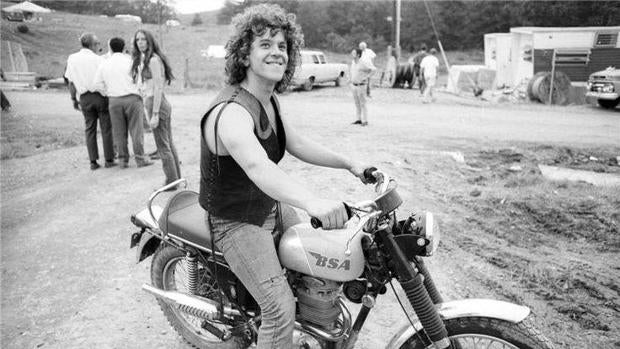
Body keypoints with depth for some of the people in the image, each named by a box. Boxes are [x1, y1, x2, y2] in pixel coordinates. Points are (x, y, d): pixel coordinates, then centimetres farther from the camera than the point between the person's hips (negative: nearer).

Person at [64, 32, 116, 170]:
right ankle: (109, 160, 6)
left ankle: (93, 161, 9)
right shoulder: (98, 59, -8)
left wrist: (74, 99, 13)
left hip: (84, 97, 3)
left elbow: (70, 82, 5)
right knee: (106, 128, 4)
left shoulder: (72, 59, 4)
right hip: (100, 95, -3)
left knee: (89, 129, 9)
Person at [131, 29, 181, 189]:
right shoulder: (142, 60, 16)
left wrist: (155, 114, -21)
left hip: (156, 104, -10)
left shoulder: (153, 59, -14)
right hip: (150, 103, 10)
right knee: (168, 144, 15)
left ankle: (172, 182, 8)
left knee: (163, 147, -2)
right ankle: (177, 179, 24)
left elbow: (158, 88, -19)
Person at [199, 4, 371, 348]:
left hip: (272, 205, 9)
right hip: (237, 223, -9)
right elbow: (258, 167, -48)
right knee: (280, 308, -17)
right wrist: (313, 202, -64)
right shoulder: (232, 112, -30)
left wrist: (350, 164, -1)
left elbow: (298, 144, 8)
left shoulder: (269, 100, 2)